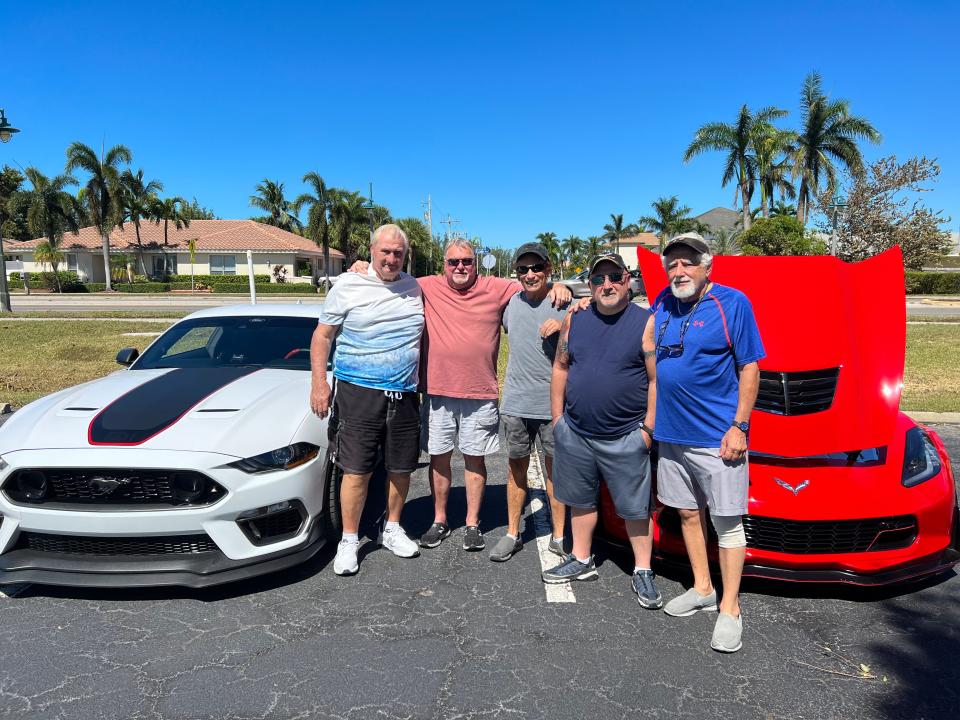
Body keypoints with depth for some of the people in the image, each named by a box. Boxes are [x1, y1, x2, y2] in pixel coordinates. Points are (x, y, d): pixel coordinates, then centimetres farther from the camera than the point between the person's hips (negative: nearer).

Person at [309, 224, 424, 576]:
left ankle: (392, 529, 30)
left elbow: (424, 336, 21)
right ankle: (349, 540, 14)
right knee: (357, 470, -2)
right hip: (359, 392, -3)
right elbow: (322, 336, 1)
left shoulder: (414, 288, 8)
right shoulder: (348, 286, -2)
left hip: (405, 395, 4)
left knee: (401, 468, 11)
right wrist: (319, 382, -8)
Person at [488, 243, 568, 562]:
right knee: (516, 468, 12)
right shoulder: (513, 301, 7)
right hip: (515, 403, 3)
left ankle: (558, 536, 21)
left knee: (555, 468, 8)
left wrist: (564, 325, -21)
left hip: (554, 402, -3)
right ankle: (512, 534, 25)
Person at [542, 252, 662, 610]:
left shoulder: (646, 323, -6)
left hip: (625, 439, -4)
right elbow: (561, 368, 10)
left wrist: (648, 428, -10)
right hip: (574, 433, 4)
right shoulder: (575, 320, 5)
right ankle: (582, 561, 34)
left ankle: (642, 572, 22)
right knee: (580, 500, 16)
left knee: (635, 508, 6)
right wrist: (558, 417, 7)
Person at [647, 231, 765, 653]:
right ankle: (702, 589, 32)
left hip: (717, 437, -6)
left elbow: (749, 368, -7)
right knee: (687, 513, 15)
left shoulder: (732, 303, -7)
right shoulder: (664, 302, 8)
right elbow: (646, 346, 19)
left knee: (726, 521, 1)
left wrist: (739, 425, -13)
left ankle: (729, 610, 13)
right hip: (672, 432, 6)